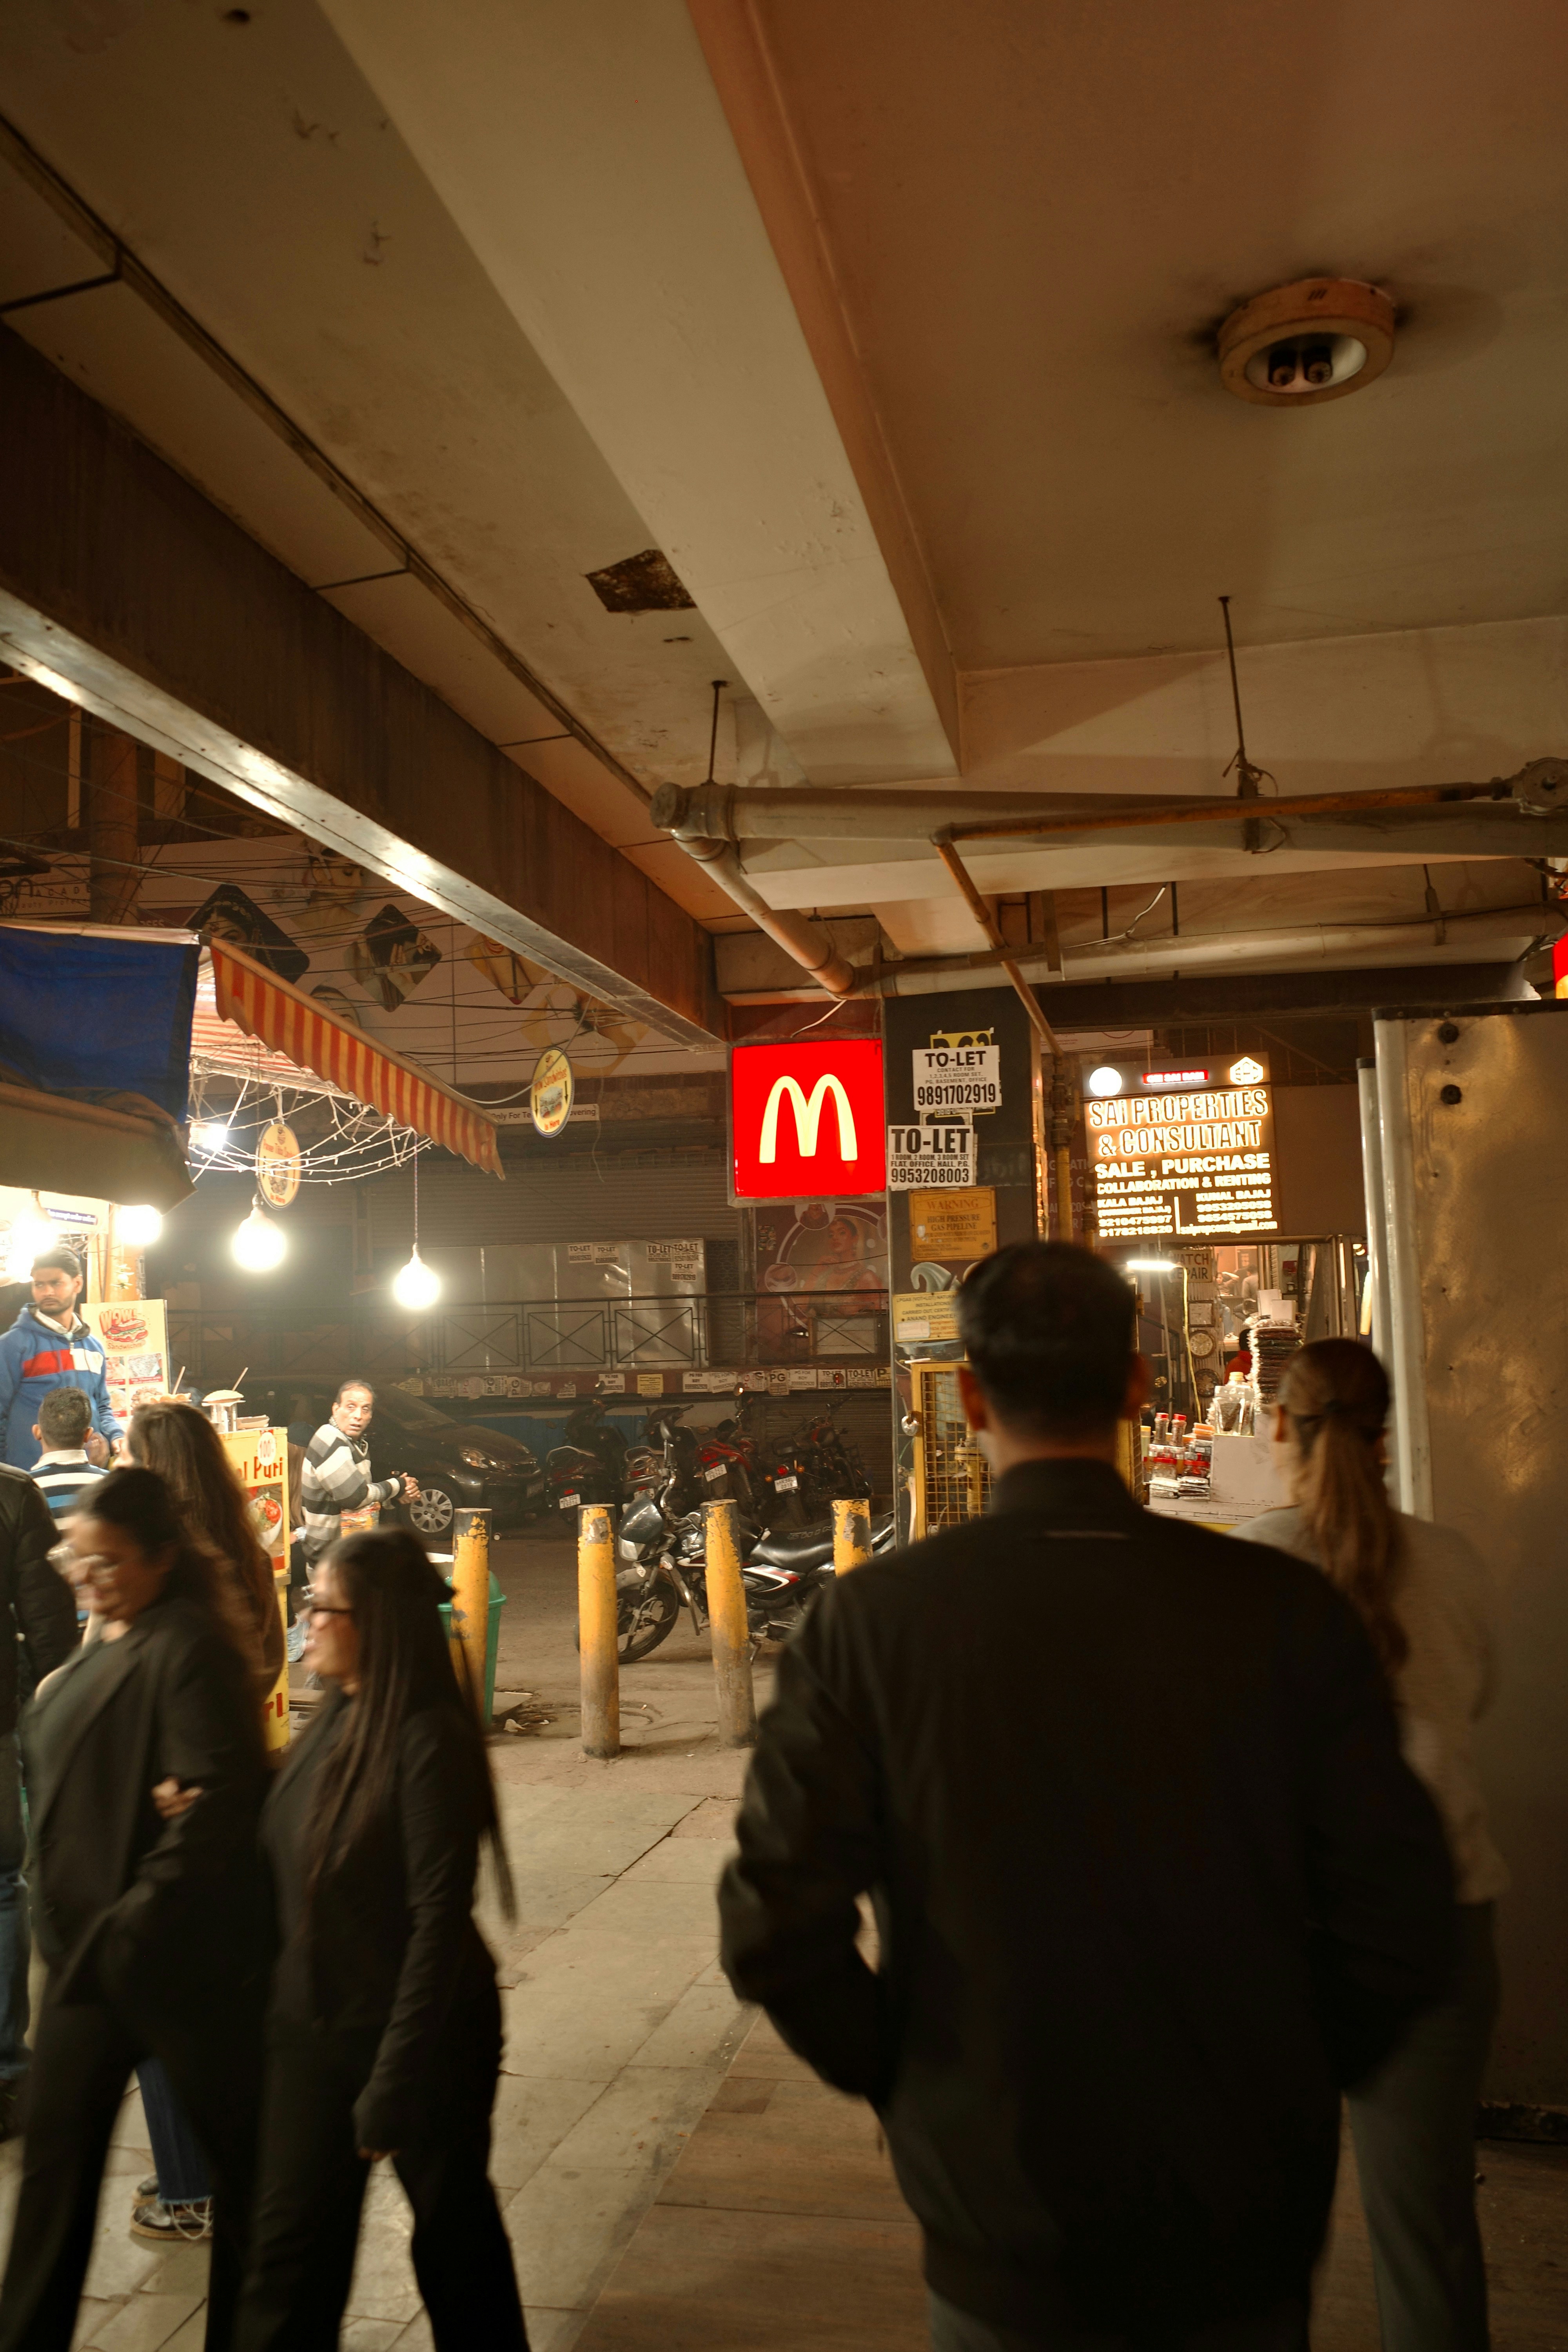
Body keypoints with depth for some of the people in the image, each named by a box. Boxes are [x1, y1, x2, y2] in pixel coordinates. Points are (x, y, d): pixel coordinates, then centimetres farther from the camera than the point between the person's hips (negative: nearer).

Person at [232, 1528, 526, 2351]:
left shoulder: (428, 1739, -23)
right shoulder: (336, 1721, 0)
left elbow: (439, 1920, -23)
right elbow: (285, 1866, 8)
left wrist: (393, 2083, -21)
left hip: (421, 2034, -7)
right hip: (312, 2029, 7)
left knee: (453, 2231, 14)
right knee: (291, 2243, 13)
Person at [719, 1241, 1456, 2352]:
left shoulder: (869, 1620, -16)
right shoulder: (1288, 1610, -14)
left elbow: (779, 1933, -16)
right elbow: (1399, 1932, -11)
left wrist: (906, 2084, 2)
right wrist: (1283, 2095, 7)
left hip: (1005, 2232, -1)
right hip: (1248, 2254, 1)